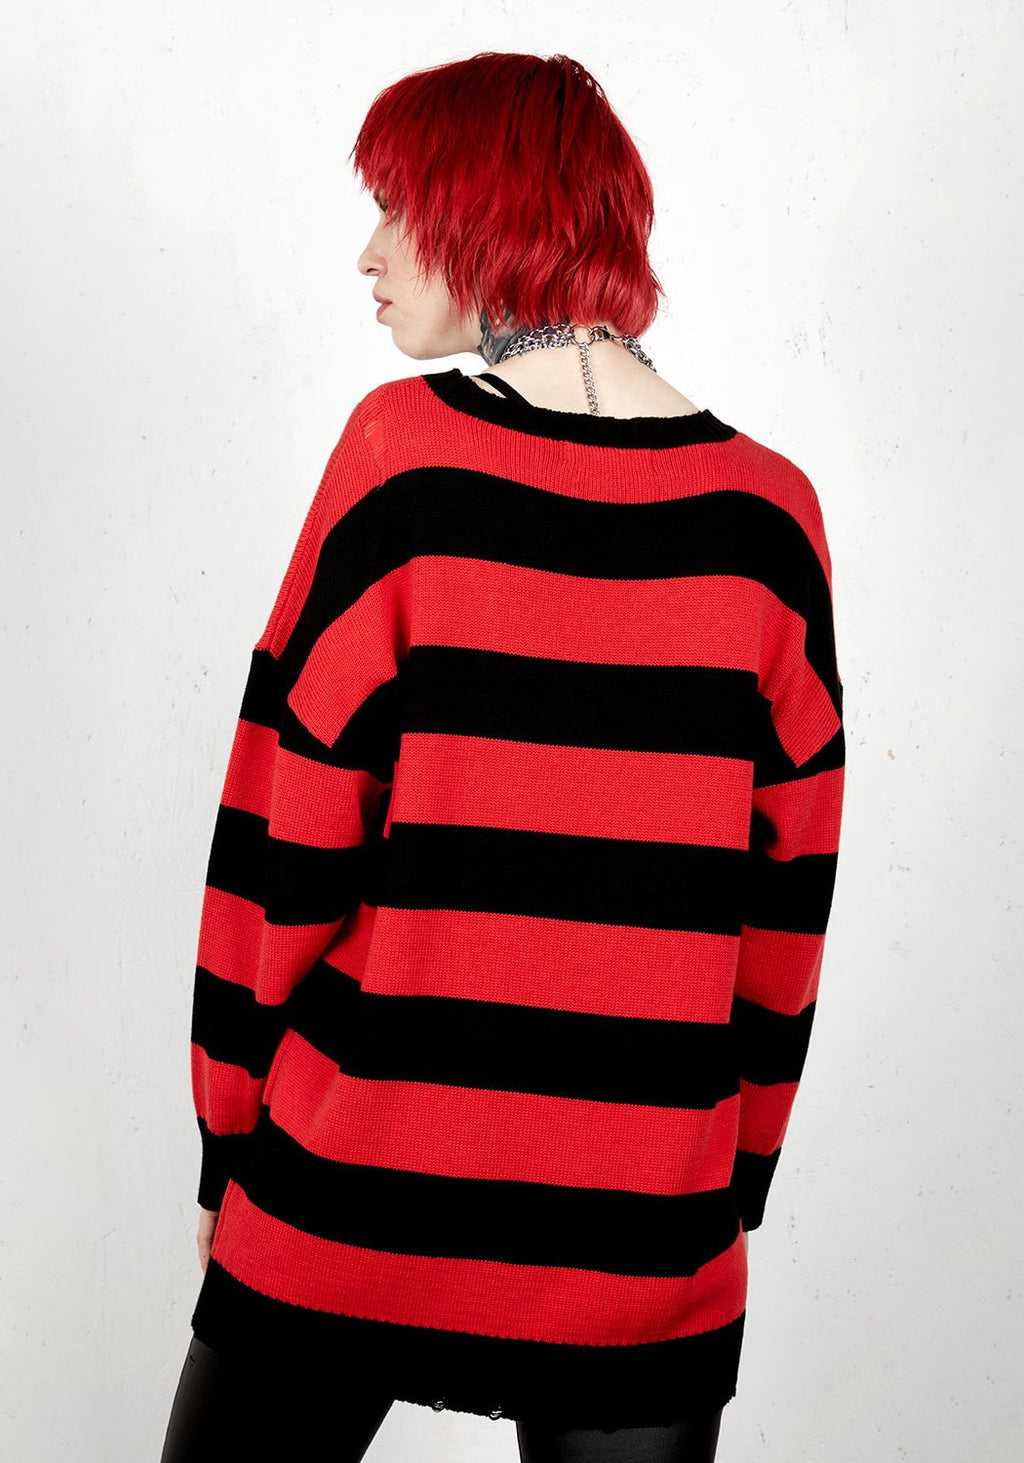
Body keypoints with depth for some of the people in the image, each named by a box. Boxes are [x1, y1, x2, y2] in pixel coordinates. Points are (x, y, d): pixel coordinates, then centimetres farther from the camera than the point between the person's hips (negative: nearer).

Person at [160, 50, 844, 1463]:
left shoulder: (402, 452, -10)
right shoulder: (770, 511, -3)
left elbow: (284, 841, -9)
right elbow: (787, 910, 2)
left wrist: (233, 1131, 4)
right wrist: (731, 1186, 13)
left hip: (352, 1199, -1)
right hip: (646, 1243, 2)